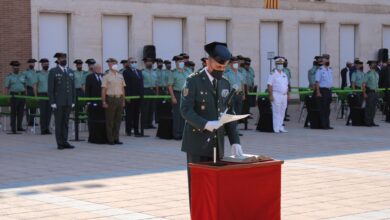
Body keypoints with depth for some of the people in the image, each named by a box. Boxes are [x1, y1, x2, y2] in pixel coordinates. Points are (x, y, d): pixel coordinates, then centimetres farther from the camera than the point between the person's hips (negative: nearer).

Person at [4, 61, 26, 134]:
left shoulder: (23, 75, 12)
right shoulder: (9, 76, 3)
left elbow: (25, 86, 13)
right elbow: (6, 87, 0)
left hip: (22, 95, 3)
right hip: (14, 95, -3)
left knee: (21, 111, 5)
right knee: (13, 112, -4)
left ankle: (19, 127, 13)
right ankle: (13, 128, -2)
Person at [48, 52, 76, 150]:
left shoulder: (71, 72, 13)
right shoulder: (53, 72, -1)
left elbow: (73, 88, 14)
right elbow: (50, 88, -4)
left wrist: (73, 101, 7)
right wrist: (52, 102, -10)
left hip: (68, 102, 4)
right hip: (58, 102, -4)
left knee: (66, 122, 7)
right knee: (59, 123, -1)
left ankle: (65, 142, 11)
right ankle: (60, 143, 3)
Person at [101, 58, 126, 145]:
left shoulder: (120, 76, 13)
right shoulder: (107, 77, -2)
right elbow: (103, 90, -5)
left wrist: (123, 100, 11)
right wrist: (104, 102, -11)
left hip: (119, 99, 5)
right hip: (111, 99, -5)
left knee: (118, 120, 8)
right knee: (110, 120, -1)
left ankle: (116, 138, 15)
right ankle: (110, 139, 5)